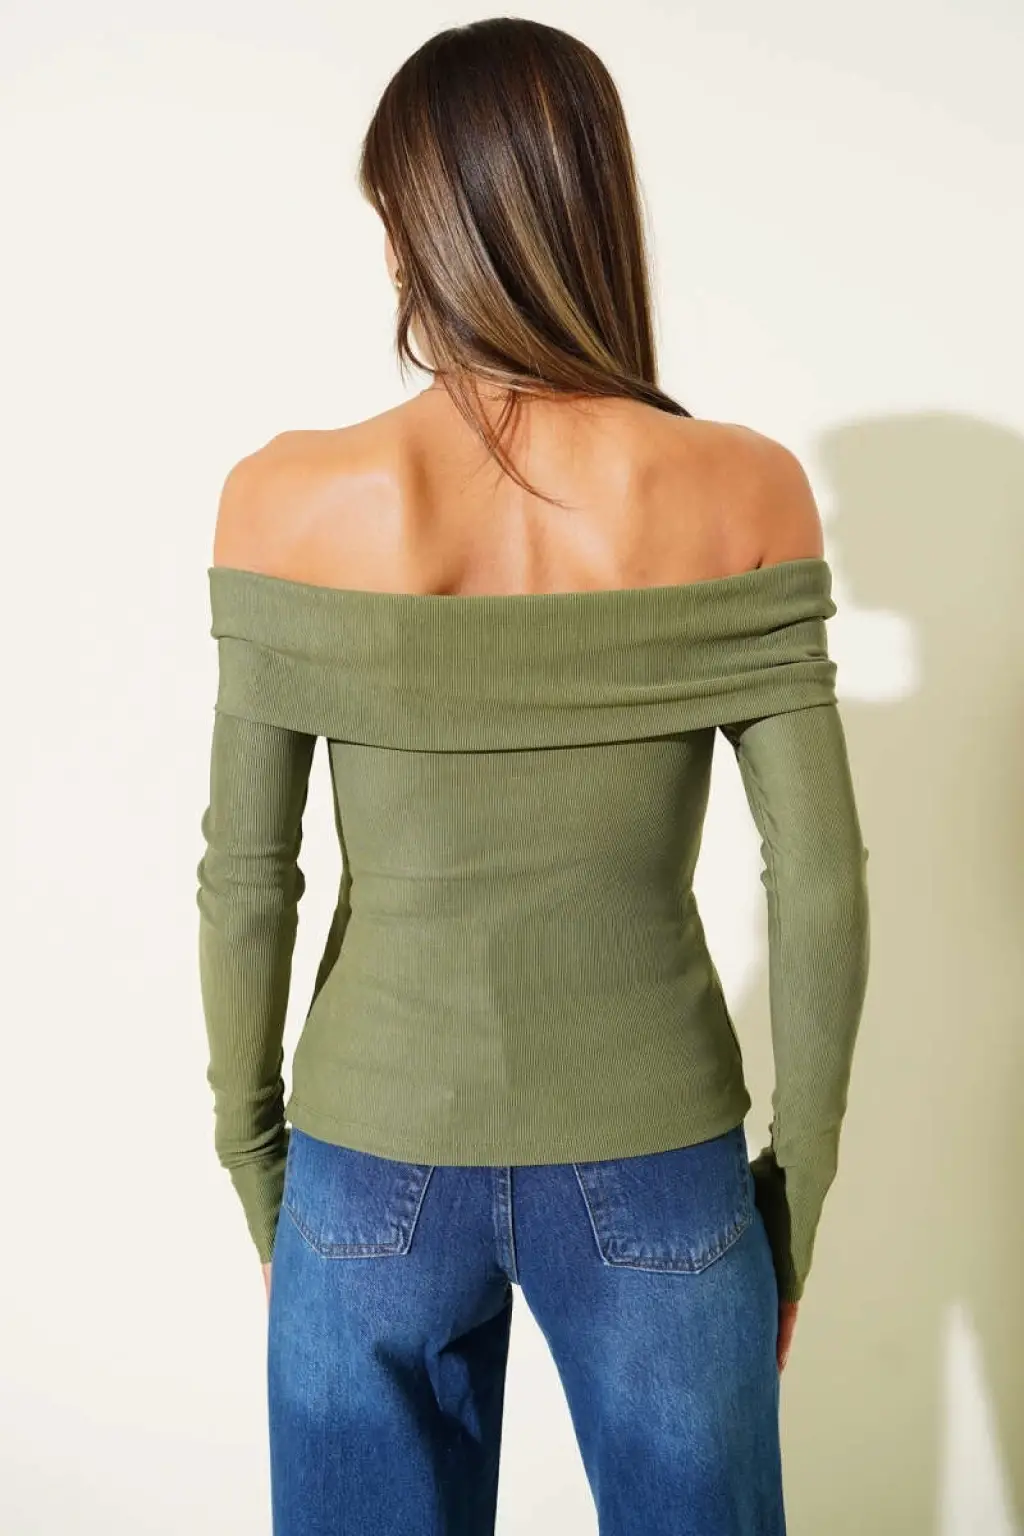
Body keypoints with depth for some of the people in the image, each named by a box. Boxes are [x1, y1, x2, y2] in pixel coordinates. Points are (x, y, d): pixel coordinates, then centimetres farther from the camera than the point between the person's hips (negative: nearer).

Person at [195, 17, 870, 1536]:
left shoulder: (289, 499, -13)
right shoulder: (742, 492, -13)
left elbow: (245, 879, -7)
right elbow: (821, 882, -10)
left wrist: (252, 1151, 8)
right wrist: (800, 1178, 4)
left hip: (377, 1169, 1)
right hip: (656, 1174, 0)